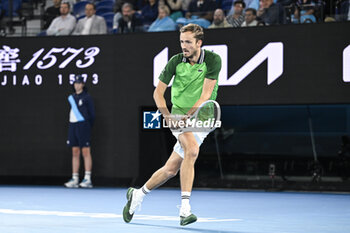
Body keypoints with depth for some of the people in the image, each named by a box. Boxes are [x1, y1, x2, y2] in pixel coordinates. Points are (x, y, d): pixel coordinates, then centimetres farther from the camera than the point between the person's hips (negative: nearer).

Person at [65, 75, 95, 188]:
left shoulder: (87, 97, -3)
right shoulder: (71, 97, 16)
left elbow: (92, 114, -3)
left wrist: (87, 128, -3)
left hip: (83, 125, -6)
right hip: (72, 125, 6)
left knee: (86, 152, -7)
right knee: (75, 153, 6)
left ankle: (88, 179, -7)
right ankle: (74, 180, 6)